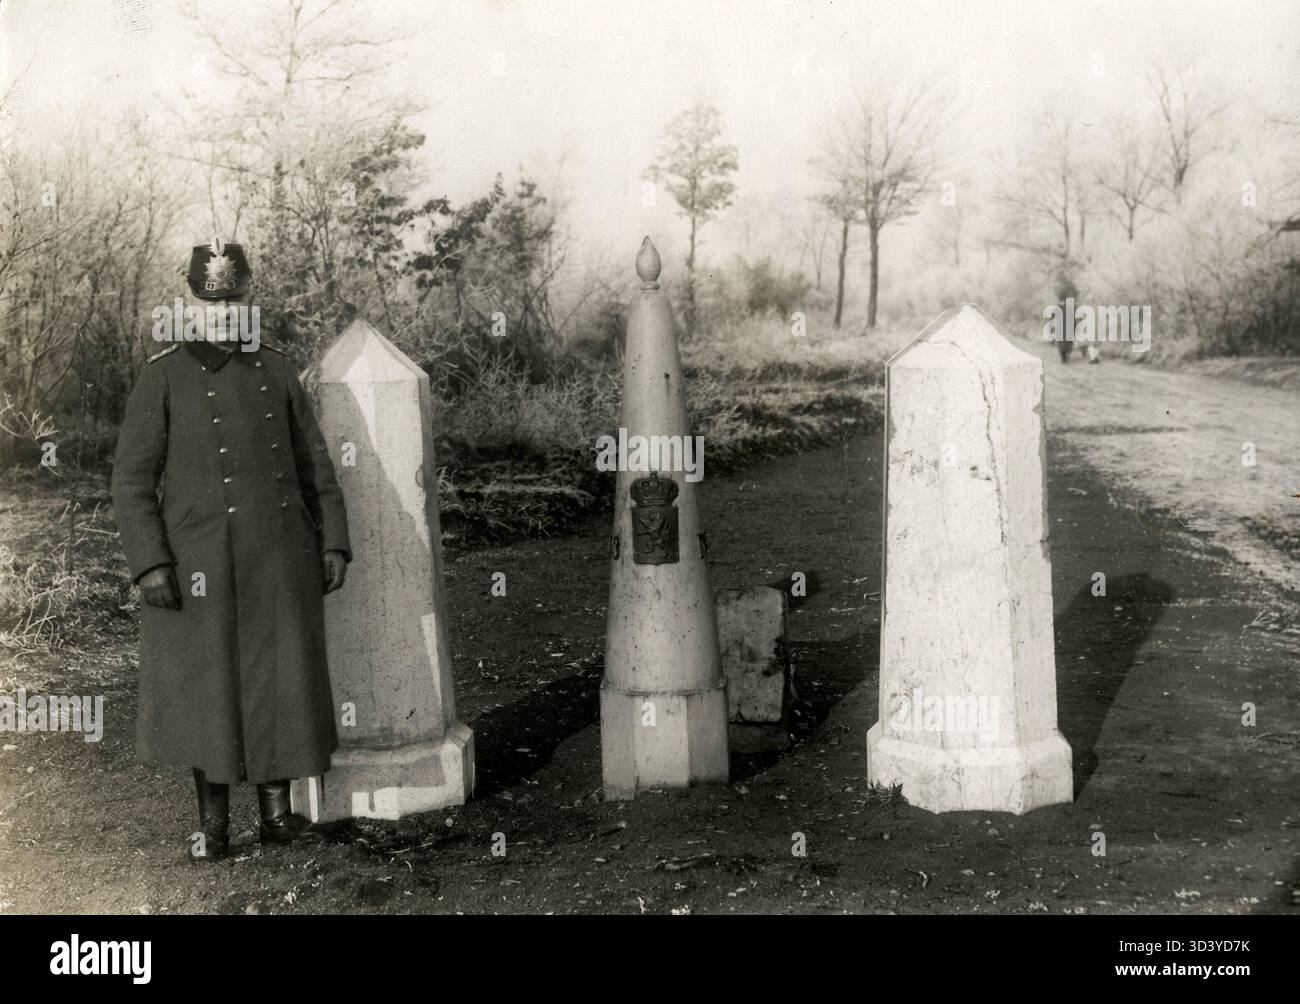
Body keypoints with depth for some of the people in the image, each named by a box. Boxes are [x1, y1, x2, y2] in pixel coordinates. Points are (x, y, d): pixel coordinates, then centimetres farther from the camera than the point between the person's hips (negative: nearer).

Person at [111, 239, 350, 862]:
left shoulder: (277, 371, 7)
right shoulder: (162, 377, -4)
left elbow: (313, 465, 10)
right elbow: (132, 478, -6)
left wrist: (334, 543, 2)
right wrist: (149, 565, -15)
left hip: (280, 559, 3)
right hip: (200, 564, -2)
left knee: (281, 683, 5)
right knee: (204, 689, 4)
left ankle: (277, 813, 19)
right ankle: (213, 822, 20)